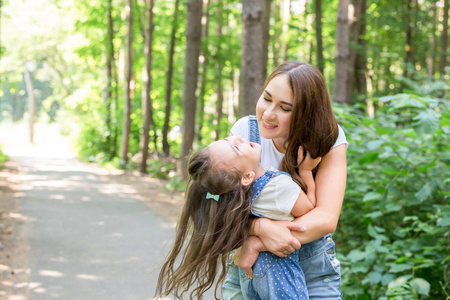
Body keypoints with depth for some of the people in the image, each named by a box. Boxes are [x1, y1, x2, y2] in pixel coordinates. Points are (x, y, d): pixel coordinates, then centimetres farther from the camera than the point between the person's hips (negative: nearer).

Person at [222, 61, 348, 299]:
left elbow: (326, 218, -22)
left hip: (311, 270, -1)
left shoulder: (329, 139, -12)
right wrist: (262, 227, -34)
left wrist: (257, 244, -29)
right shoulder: (245, 130, -9)